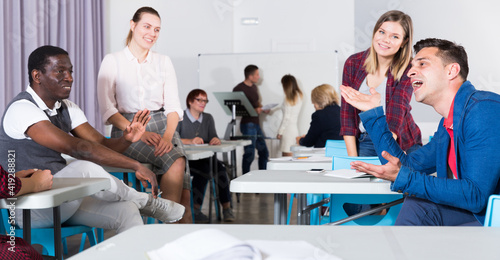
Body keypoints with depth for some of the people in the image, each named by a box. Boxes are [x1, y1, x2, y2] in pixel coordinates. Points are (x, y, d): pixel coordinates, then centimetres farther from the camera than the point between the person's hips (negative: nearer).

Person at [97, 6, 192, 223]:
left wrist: (168, 136, -14)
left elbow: (173, 105, 6)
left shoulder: (163, 62, 15)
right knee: (176, 160, -32)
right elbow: (107, 109, -3)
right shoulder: (112, 61, 6)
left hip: (162, 126, 3)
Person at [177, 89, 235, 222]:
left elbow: (213, 137, 7)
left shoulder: (208, 118, 16)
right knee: (204, 169, -32)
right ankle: (195, 209, -24)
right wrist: (190, 141, -30)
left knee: (220, 167, -25)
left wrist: (216, 140, -18)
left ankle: (227, 208, -21)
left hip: (203, 159, 5)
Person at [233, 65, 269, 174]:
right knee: (249, 154, -8)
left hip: (256, 123, 9)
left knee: (264, 152, 10)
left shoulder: (254, 87, 16)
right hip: (247, 124, -9)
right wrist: (253, 110, -23)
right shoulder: (239, 89, -11)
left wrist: (263, 109, 7)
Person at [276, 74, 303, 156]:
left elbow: (286, 118, -13)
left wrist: (280, 132, -7)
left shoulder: (288, 98, -12)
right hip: (295, 126, 8)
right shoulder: (299, 95, 9)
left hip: (288, 128, -8)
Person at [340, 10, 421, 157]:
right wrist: (353, 159, -10)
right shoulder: (353, 63, -3)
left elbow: (395, 117, -21)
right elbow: (347, 113, -3)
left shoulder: (406, 71, -10)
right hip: (363, 143, 1)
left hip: (401, 145, -1)